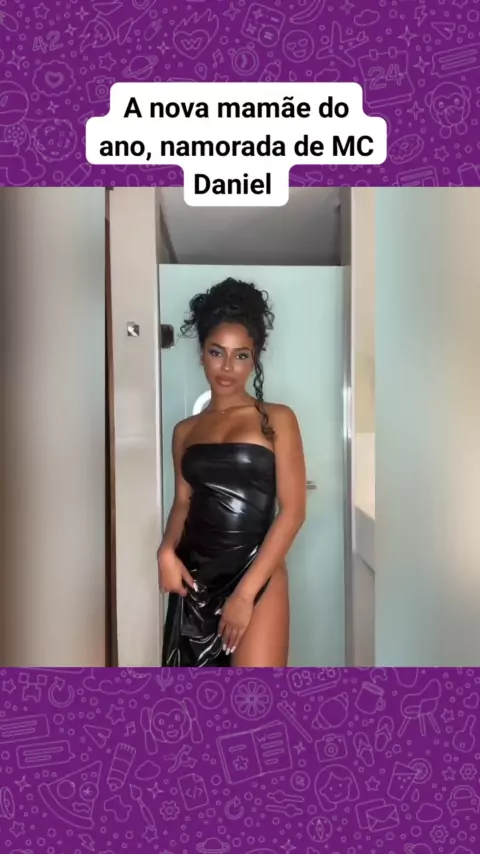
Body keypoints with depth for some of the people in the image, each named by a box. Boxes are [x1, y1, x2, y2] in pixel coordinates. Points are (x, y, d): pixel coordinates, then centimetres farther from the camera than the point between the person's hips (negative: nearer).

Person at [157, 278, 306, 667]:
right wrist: (167, 550, -7)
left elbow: (293, 510, -8)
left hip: (257, 577, -4)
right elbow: (183, 502, 13)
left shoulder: (276, 419, -3)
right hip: (195, 578, 4)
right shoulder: (186, 430, 9)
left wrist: (246, 591, -12)